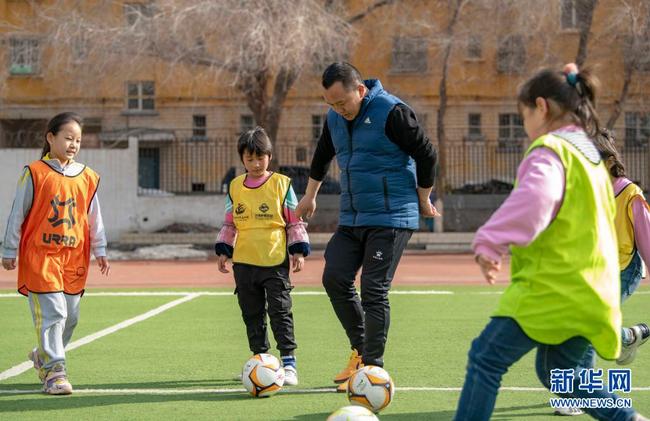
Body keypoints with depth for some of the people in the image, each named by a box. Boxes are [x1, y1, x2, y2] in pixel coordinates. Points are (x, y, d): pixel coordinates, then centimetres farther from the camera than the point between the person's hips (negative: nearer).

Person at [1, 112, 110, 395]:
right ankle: (54, 371, -8)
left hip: (74, 258, 5)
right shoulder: (35, 173, -5)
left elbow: (94, 218, 15)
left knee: (70, 317, 11)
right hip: (40, 255, -5)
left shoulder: (87, 178, 8)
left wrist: (100, 251, 12)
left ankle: (44, 356, 35)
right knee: (52, 313, -12)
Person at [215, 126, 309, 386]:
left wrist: (299, 250, -2)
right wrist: (223, 250, 10)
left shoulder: (281, 184, -1)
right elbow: (229, 224, 17)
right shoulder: (235, 187, 8)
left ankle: (289, 362, -1)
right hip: (244, 262, 4)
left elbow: (295, 221, 3)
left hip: (276, 260, -4)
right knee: (252, 314, 10)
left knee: (280, 312, -5)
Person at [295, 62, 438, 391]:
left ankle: (373, 367, -1)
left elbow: (426, 155, -10)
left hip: (390, 218, -7)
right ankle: (360, 350, 16)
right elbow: (322, 156, 26)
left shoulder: (392, 112, -15)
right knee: (335, 278, 0)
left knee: (374, 290, -9)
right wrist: (309, 196, 33)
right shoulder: (334, 118, 7)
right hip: (352, 218, 7)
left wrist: (423, 202, -2)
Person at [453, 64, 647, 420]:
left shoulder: (550, 150, -10)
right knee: (557, 371, 20)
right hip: (591, 291, 9)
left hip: (552, 286, -9)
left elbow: (533, 200, -30)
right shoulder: (590, 154, 20)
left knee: (486, 358, -7)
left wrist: (489, 243, -33)